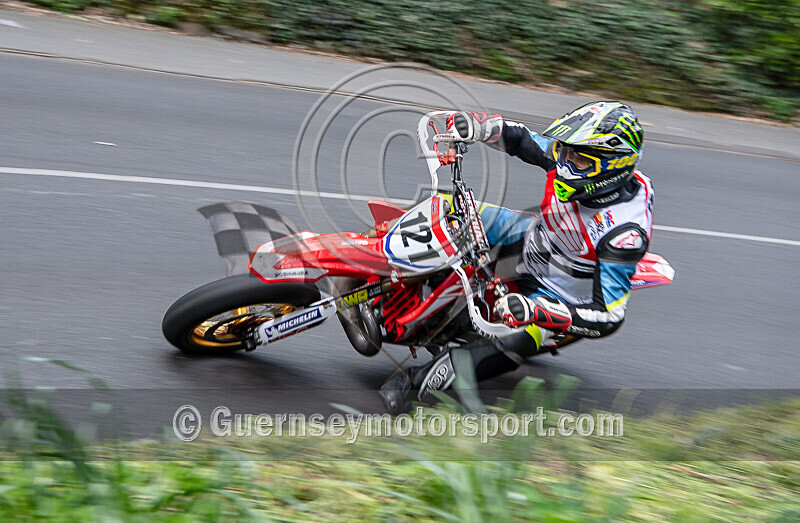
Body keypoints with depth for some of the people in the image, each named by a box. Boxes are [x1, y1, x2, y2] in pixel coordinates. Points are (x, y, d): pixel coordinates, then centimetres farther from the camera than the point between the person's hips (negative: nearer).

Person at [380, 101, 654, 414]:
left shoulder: (627, 232, -34)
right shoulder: (577, 157, -17)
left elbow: (609, 317, -35)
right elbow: (520, 140, -1)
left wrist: (539, 312, -47)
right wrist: (481, 126, -23)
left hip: (562, 297, -7)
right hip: (533, 241, 7)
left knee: (511, 345, -34)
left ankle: (413, 380, -22)